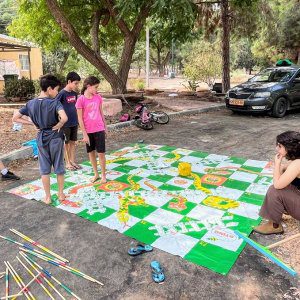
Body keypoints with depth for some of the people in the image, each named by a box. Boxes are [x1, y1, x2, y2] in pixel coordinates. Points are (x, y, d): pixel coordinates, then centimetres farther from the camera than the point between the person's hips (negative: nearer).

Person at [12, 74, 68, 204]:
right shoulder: (54, 103, -17)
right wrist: (58, 125, -16)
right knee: (59, 167, 13)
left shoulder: (30, 103, -2)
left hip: (41, 138, 4)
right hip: (55, 137, -3)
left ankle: (47, 196, 21)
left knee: (44, 169, 13)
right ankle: (61, 193, 25)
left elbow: (15, 118, 3)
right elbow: (64, 118, -36)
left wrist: (33, 123, 2)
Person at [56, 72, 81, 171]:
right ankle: (67, 163, 17)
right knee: (66, 143, 6)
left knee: (72, 142, 13)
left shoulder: (74, 93, 5)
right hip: (65, 124, -6)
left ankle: (72, 161, 23)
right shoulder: (62, 93, -14)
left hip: (74, 123, 6)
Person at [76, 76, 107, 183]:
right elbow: (80, 119, -9)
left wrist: (105, 126, 14)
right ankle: (96, 174, 27)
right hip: (88, 131, -1)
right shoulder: (81, 100, -11)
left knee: (101, 153, 3)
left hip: (99, 129, 2)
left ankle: (103, 175, 18)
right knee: (91, 152, 12)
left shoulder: (98, 97, 0)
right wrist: (84, 134, -10)